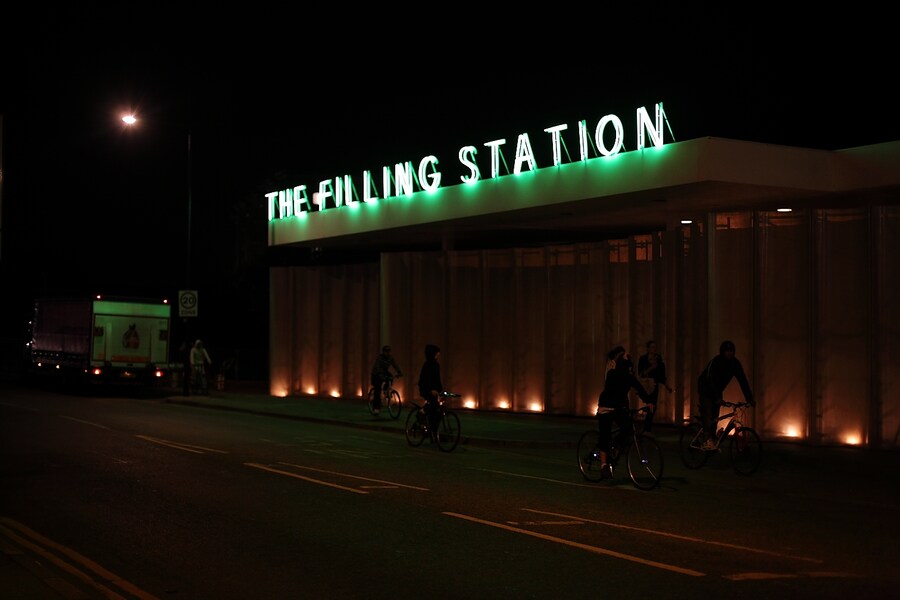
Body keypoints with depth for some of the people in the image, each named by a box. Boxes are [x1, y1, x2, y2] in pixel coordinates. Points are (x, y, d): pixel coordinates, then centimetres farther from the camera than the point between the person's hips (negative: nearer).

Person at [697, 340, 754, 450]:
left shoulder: (735, 363, -12)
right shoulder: (715, 361, -27)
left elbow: (743, 381, -15)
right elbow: (710, 380, -34)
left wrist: (750, 399, -23)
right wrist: (718, 398, -43)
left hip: (717, 391, 6)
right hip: (706, 388, -6)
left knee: (715, 417, 2)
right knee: (708, 414, -19)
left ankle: (712, 440, 9)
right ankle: (708, 440, -29)